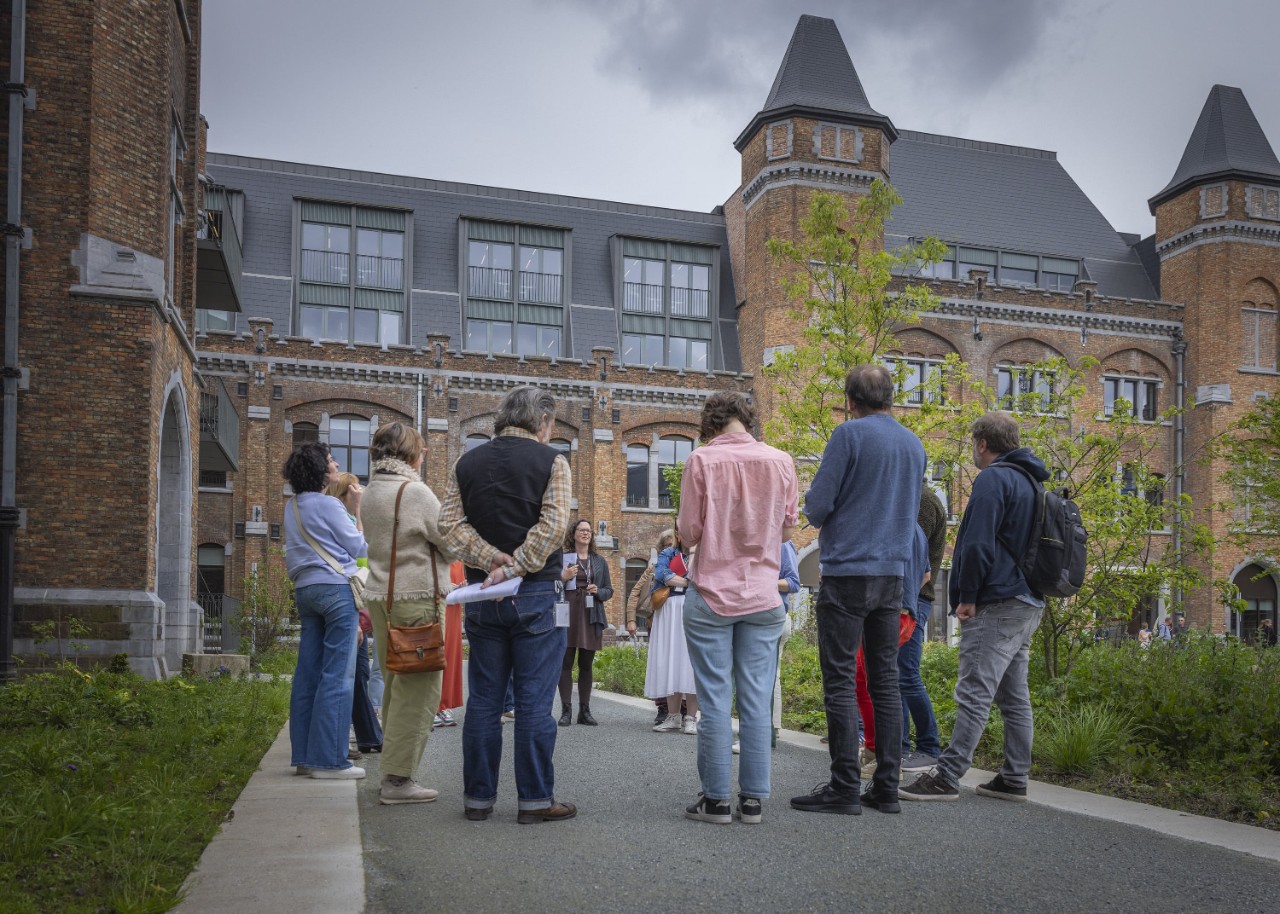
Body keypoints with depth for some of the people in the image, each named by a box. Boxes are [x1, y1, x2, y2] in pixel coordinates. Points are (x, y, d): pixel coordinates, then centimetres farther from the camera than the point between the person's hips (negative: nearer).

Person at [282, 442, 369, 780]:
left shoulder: (292, 507, 15)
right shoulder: (328, 505, -10)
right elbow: (359, 549, -4)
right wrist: (358, 510, 4)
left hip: (305, 589, 9)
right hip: (336, 588, -8)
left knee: (308, 673, 9)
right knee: (338, 676, -6)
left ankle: (304, 755, 12)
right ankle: (329, 758, -7)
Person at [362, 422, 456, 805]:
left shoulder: (372, 492, 12)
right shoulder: (414, 491, -13)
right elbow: (451, 543, -10)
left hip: (381, 596, 9)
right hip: (415, 597, -9)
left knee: (396, 685, 15)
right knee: (419, 689, -4)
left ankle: (393, 772, 20)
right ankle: (398, 778, -4)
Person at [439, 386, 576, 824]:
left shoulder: (466, 463, 10)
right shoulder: (551, 461, -4)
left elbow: (450, 523, 1)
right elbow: (554, 525, -15)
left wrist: (491, 559, -9)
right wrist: (514, 568, -14)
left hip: (481, 593, 4)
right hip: (536, 594, -4)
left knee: (483, 700, 10)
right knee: (534, 701, 1)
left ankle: (478, 797, 14)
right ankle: (535, 799, 4)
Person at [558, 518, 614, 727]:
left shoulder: (599, 561, 14)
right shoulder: (562, 558, 5)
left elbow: (609, 591, 16)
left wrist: (597, 591, -5)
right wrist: (563, 578, -13)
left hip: (591, 617, 3)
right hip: (567, 614, -2)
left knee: (586, 665, 6)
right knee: (565, 663, -3)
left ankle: (585, 711, 11)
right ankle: (566, 710, 1)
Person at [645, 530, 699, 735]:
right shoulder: (667, 553, 16)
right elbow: (661, 573, -4)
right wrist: (688, 582, -7)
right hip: (670, 610, 2)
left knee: (691, 661, -8)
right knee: (670, 662, 0)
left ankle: (691, 718, -4)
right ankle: (673, 717, 6)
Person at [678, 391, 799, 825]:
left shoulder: (702, 460, -7)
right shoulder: (780, 462, 1)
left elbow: (688, 532, -7)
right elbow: (787, 529, 8)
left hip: (711, 594, -2)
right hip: (763, 596, 3)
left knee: (715, 700, 3)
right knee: (756, 700, 7)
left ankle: (715, 798, 8)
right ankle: (753, 798, 12)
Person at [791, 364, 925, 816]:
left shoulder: (850, 433, -9)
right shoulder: (914, 443, 12)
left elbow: (817, 506, -10)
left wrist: (820, 517, 11)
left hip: (847, 571, -7)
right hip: (893, 574, 7)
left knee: (840, 681, -3)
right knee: (885, 681, 9)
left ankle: (844, 788, -2)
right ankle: (886, 787, 12)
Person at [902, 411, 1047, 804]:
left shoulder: (993, 478, -11)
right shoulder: (1032, 481, 19)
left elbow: (979, 544, -19)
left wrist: (967, 596, -11)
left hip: (996, 605, -10)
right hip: (1028, 602, 10)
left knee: (974, 694, -11)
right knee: (1014, 696, 12)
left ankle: (946, 777, -11)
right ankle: (1014, 779, 17)